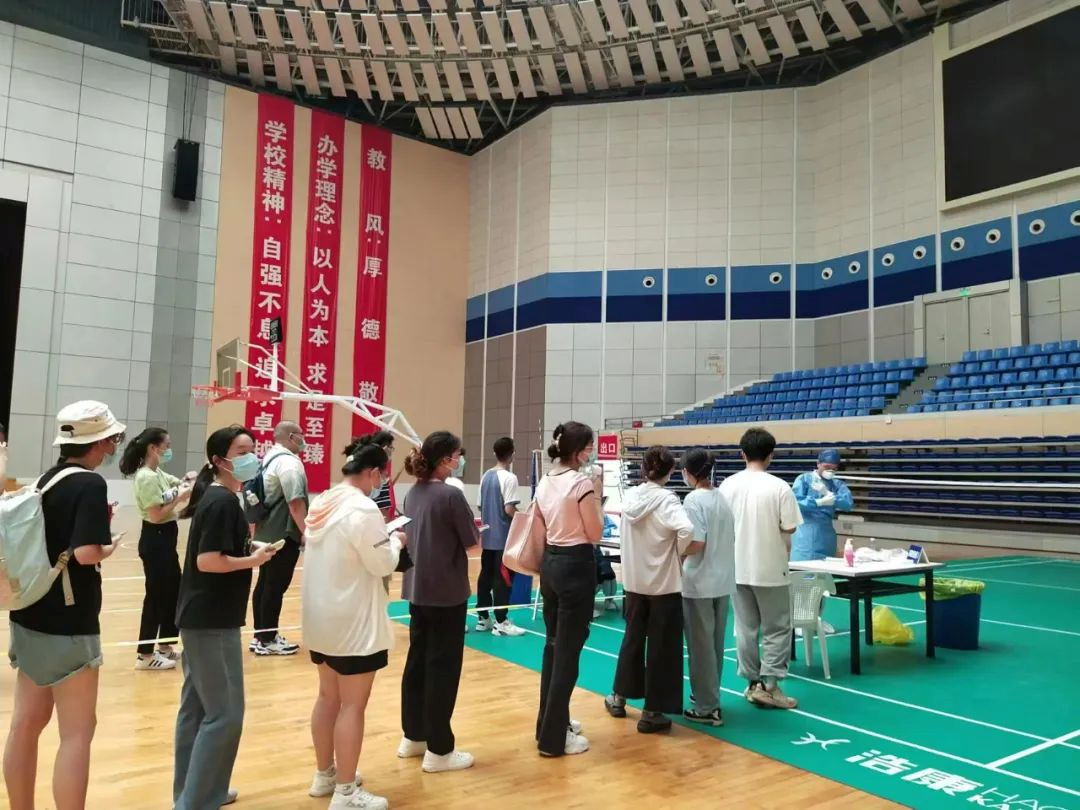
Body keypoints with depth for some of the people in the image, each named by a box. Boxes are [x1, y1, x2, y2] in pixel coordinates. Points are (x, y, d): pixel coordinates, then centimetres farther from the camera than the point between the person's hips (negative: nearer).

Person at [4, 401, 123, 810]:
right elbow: (85, 552, -26)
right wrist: (107, 549, -6)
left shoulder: (48, 479, 7)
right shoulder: (90, 484, -17)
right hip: (68, 623, -8)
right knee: (77, 732, 2)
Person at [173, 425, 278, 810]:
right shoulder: (223, 501, -18)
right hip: (212, 620, -10)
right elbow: (208, 561, -25)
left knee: (197, 706, 17)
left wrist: (250, 549, 6)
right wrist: (254, 560, -13)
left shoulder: (215, 497, 12)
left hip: (202, 617, 10)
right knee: (224, 713, -3)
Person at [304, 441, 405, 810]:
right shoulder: (363, 509, -20)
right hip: (353, 621, -9)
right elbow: (382, 564, -15)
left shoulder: (322, 503, 6)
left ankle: (325, 774, 33)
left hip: (322, 617, 9)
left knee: (328, 697, 19)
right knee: (352, 705, 1)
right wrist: (395, 541, 3)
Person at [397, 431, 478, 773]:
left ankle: (413, 736, 29)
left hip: (416, 589, 8)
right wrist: (468, 518, 7)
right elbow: (472, 541, -12)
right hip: (446, 592, -8)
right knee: (443, 666, 2)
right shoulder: (450, 495, -18)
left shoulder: (413, 493, 6)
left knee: (418, 660, 17)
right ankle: (438, 750, 10)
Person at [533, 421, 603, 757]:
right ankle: (553, 738, 8)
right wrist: (597, 497, -4)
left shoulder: (544, 482, 7)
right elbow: (595, 535, -11)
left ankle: (550, 722, 30)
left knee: (553, 645, 18)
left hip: (550, 562, 8)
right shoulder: (582, 483, -16)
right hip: (576, 565, -8)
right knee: (568, 651, 1)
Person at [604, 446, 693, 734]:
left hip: (633, 580, 5)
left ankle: (619, 698, 34)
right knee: (661, 646, 7)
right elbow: (686, 529, -32)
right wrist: (679, 552, -14)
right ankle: (652, 713, 15)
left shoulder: (630, 497, 0)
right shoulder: (667, 500, -16)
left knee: (633, 638, 21)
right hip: (664, 583, -5)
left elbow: (627, 534, 7)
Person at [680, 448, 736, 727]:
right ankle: (709, 695, 30)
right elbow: (729, 539, 13)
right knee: (715, 643, 17)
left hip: (699, 583, -7)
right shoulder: (722, 498, 7)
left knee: (701, 645, 2)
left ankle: (707, 708, 9)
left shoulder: (693, 500, -15)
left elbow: (696, 543, -21)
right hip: (723, 580, 8)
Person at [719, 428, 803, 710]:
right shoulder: (779, 487, -14)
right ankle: (769, 685, 5)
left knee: (745, 628, 13)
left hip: (738, 567, 4)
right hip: (770, 568, -4)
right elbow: (789, 528, -11)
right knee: (777, 628, 8)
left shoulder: (728, 484, -2)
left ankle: (753, 682, 20)